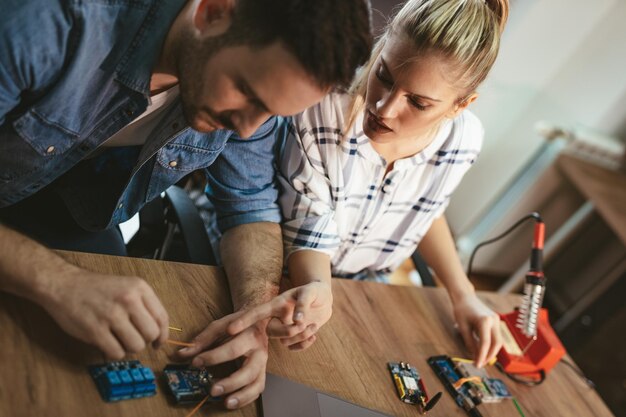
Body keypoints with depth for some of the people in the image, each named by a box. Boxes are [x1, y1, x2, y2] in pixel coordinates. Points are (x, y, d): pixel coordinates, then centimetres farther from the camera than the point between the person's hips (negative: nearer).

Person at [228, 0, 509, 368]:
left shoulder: (464, 139, -18)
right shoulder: (321, 117, -32)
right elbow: (308, 236, -22)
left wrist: (463, 295, -3)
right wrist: (316, 288, -44)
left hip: (367, 283, 3)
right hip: (301, 279, -3)